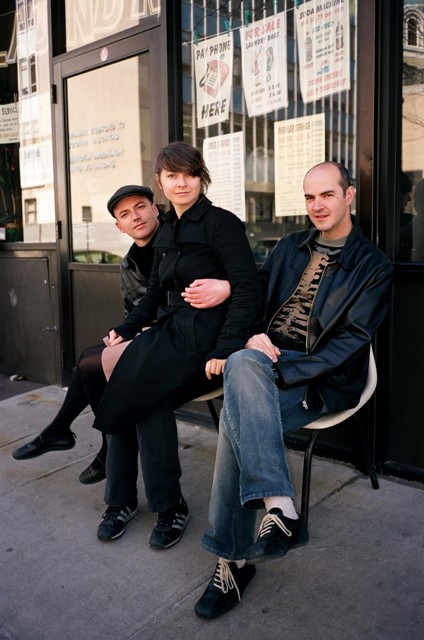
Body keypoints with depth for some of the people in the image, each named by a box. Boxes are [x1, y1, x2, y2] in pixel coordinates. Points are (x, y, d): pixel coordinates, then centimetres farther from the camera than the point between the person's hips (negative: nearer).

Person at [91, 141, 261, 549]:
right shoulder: (167, 231, 17)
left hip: (203, 334, -6)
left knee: (138, 388, -24)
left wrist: (225, 348, -22)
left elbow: (247, 289, -14)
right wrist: (126, 330, 6)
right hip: (169, 330, 6)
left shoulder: (221, 223, -6)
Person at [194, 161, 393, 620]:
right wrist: (254, 337, -7)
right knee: (241, 364, -32)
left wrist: (282, 369, -19)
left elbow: (352, 340, -8)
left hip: (321, 380, -4)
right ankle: (279, 507, -34)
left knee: (237, 418, -30)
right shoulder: (289, 248, 18)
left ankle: (234, 560, -20)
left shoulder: (373, 267, 2)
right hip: (265, 358, 5)